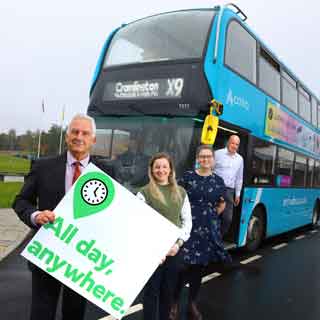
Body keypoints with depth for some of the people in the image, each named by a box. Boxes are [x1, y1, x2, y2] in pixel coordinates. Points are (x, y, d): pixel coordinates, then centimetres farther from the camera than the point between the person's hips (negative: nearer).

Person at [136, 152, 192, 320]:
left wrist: (178, 243, -5)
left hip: (174, 249, 4)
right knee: (152, 291, 4)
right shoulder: (144, 193, -4)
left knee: (168, 291, 13)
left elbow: (187, 221, 9)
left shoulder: (181, 192, 8)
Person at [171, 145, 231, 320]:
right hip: (189, 226, -3)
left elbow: (222, 204, 19)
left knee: (199, 267, 11)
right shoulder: (188, 177, -1)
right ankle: (174, 302, 14)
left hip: (208, 228, 3)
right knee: (185, 266, -5)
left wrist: (212, 215, 8)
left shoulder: (218, 180, 8)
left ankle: (192, 303, 27)